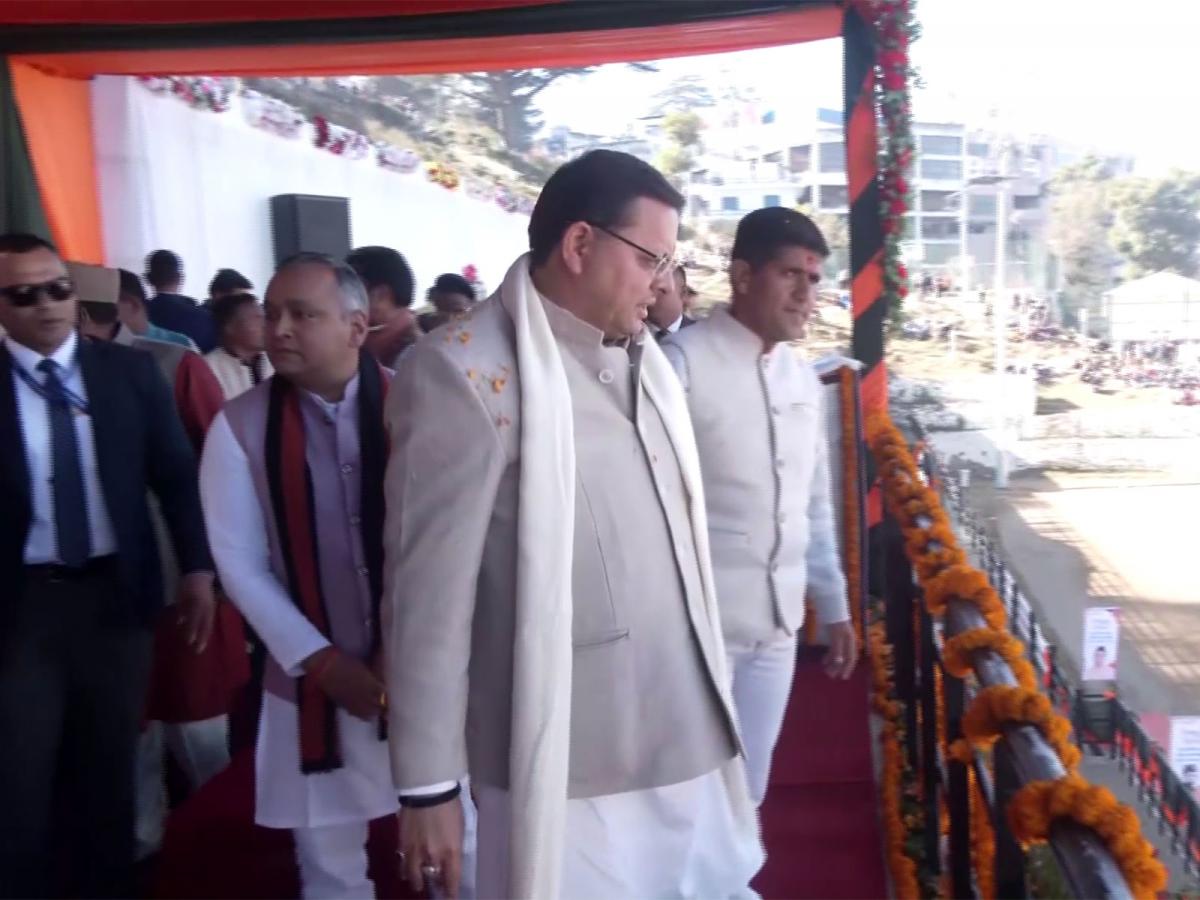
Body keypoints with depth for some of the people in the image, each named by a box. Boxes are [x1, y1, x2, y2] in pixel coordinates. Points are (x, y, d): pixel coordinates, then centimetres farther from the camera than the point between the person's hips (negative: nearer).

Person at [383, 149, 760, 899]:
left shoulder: (648, 364, 9)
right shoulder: (467, 375, -14)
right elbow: (430, 590, -12)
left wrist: (711, 708, 16)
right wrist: (429, 785, -9)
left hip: (688, 751, 7)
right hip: (567, 778, -7)